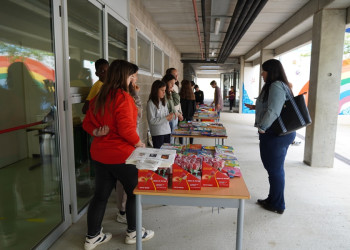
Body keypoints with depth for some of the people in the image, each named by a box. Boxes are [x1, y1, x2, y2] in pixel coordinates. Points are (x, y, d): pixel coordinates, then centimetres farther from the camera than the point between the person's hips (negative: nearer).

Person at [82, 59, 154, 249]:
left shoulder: (99, 97, 8)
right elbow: (126, 128, -23)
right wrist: (138, 143, -8)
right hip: (121, 155, -8)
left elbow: (87, 123, 12)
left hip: (99, 154, 8)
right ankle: (133, 233, 27)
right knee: (135, 191, 12)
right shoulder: (122, 97, -18)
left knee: (101, 194, 16)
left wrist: (97, 132, -4)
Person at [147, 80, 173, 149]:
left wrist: (170, 116, -5)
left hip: (167, 131, 7)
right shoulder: (151, 103, -12)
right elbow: (151, 121, -16)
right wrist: (166, 118, -19)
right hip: (157, 133, -7)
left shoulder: (163, 102, 12)